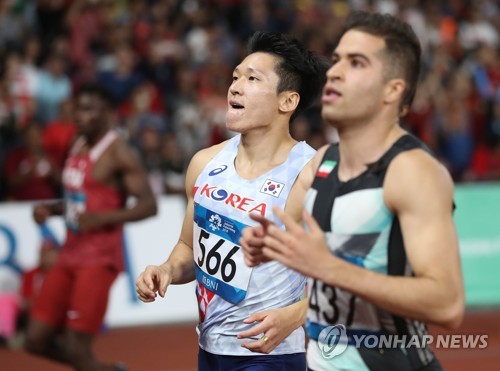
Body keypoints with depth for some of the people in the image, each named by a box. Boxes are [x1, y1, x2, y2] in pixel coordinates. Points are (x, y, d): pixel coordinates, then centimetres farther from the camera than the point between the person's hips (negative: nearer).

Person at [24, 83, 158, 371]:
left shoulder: (118, 153, -11)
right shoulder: (78, 146, 14)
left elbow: (149, 205, -15)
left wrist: (104, 218, -28)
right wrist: (51, 209, 6)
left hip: (100, 259, -8)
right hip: (71, 254, 8)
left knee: (76, 348, -11)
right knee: (37, 340, 5)